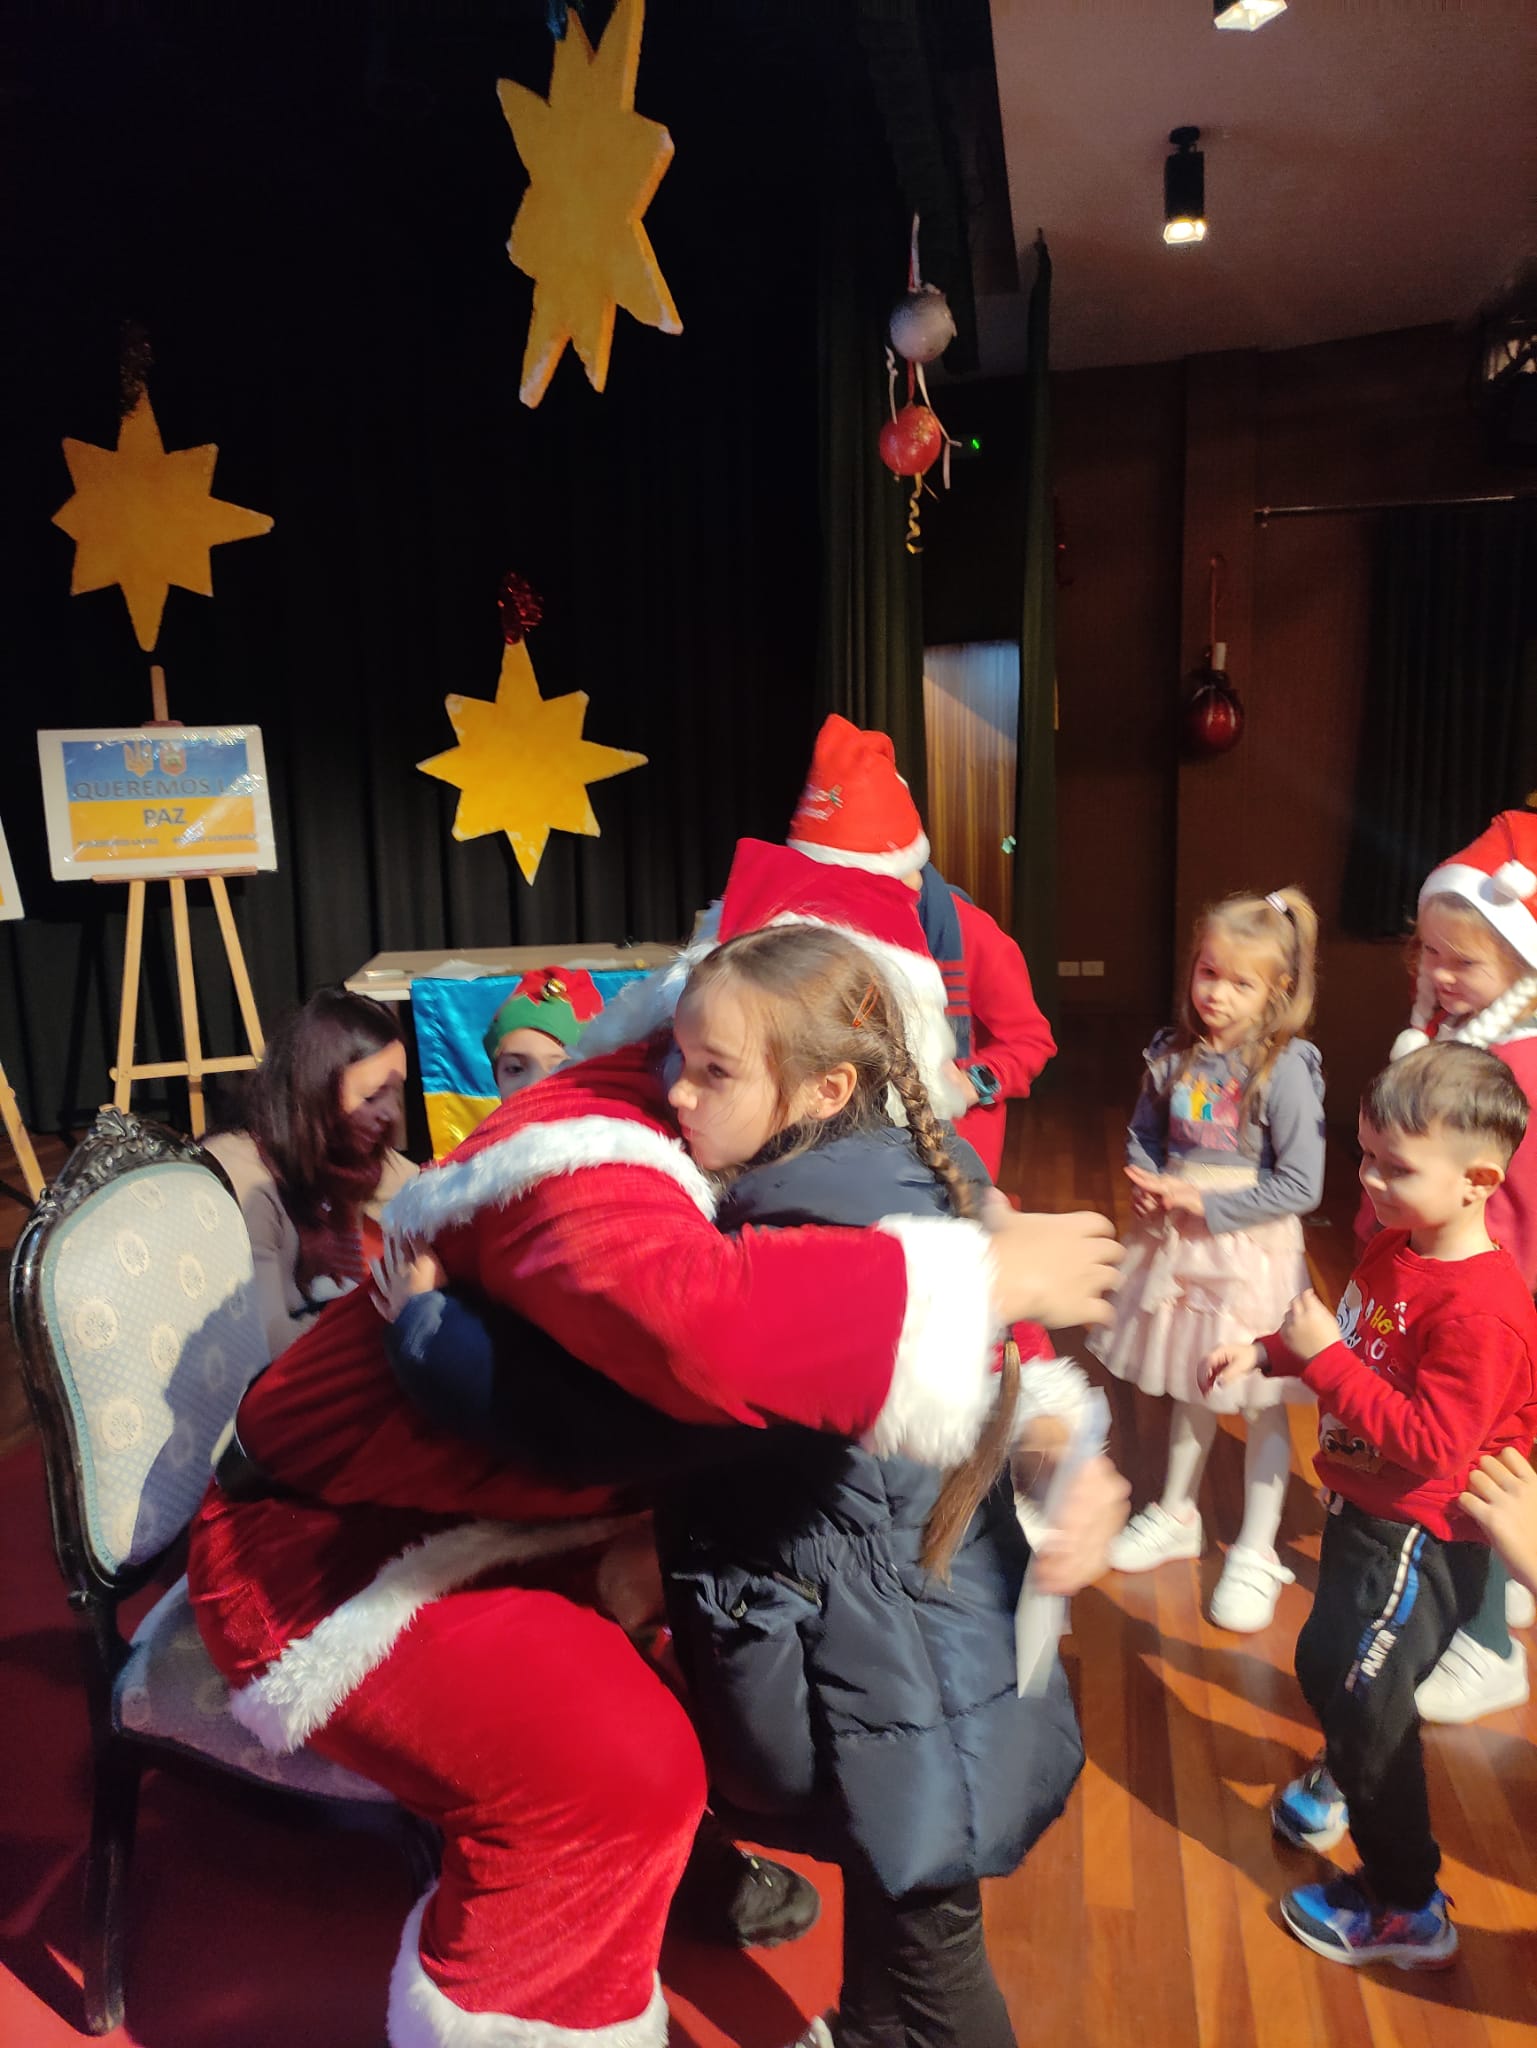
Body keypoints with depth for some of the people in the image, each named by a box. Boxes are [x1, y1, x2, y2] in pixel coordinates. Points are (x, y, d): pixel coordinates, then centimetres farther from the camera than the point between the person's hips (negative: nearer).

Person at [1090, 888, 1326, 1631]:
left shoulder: (1286, 1070, -18)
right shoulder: (1173, 1055, -1)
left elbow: (1300, 1186, -19)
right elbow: (1143, 1136, 13)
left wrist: (1205, 1204, -20)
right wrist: (1149, 1183, -7)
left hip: (1252, 1254, -5)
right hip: (1178, 1246, 5)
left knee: (1260, 1402, 9)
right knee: (1190, 1390, 22)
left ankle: (1256, 1553, 26)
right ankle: (1176, 1516, 41)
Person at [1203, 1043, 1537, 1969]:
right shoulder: (1396, 1249, -2)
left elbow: (1433, 1445, -32)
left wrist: (1325, 1356, -33)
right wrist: (1269, 1352, 2)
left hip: (1418, 1536, -9)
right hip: (1366, 1506, 9)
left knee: (1367, 1700, 3)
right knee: (1326, 1662, 27)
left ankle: (1407, 1908, 24)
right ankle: (1347, 1778, 57)